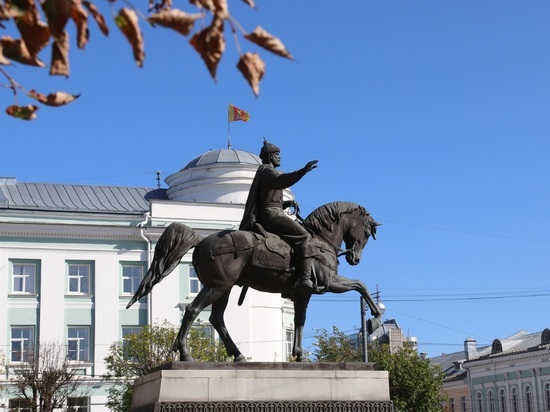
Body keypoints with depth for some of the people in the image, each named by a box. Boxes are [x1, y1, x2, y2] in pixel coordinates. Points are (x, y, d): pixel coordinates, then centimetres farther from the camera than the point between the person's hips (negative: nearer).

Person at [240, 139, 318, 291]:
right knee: (303, 236, -20)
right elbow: (282, 181, -29)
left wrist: (287, 203, 17)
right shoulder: (267, 170, -5)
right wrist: (303, 171, -39)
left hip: (262, 218, 11)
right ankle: (304, 279, -33)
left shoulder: (265, 172, 27)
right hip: (272, 214, -11)